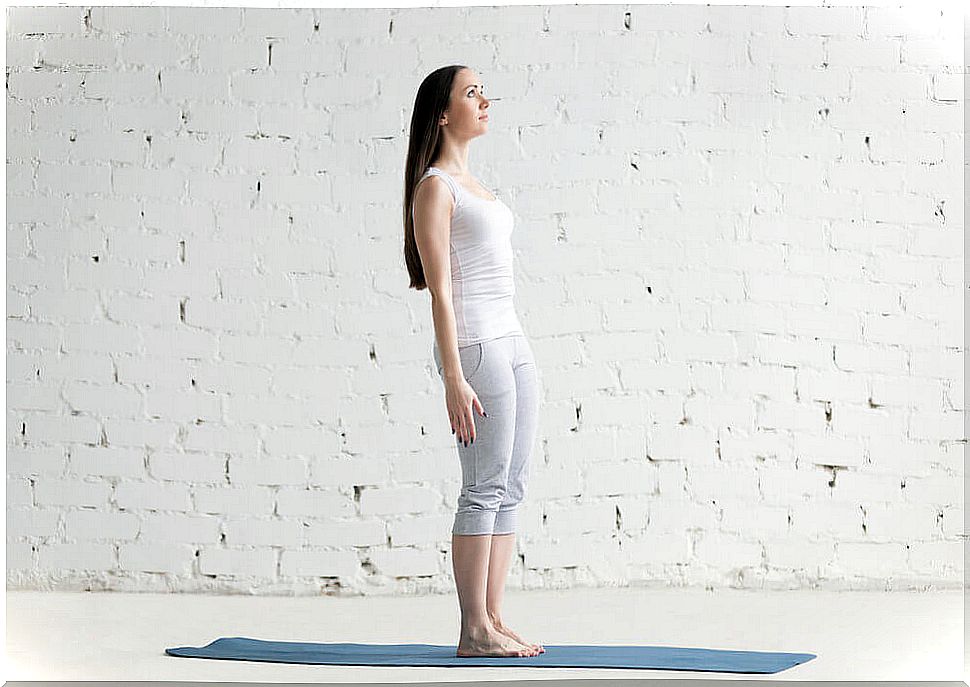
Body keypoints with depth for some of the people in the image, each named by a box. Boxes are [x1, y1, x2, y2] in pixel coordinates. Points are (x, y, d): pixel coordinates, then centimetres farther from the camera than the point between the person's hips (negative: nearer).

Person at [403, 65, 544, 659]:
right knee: (486, 488, -8)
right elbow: (440, 290, -13)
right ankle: (475, 631, -3)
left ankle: (494, 620, 11)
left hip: (513, 341, 9)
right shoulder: (434, 188, -7)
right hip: (475, 345, -9)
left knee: (511, 488, 7)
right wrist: (455, 379, -18)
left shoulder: (471, 183, 20)